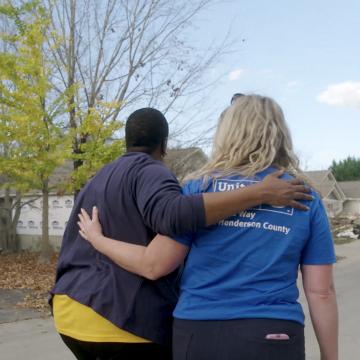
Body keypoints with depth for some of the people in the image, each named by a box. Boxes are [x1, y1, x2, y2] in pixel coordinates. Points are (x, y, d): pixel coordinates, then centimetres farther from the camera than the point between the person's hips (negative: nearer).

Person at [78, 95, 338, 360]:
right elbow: (321, 291, -1)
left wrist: (97, 239, 11)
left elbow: (154, 265, -4)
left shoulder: (201, 186, -3)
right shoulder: (306, 199, 2)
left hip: (200, 335, 0)